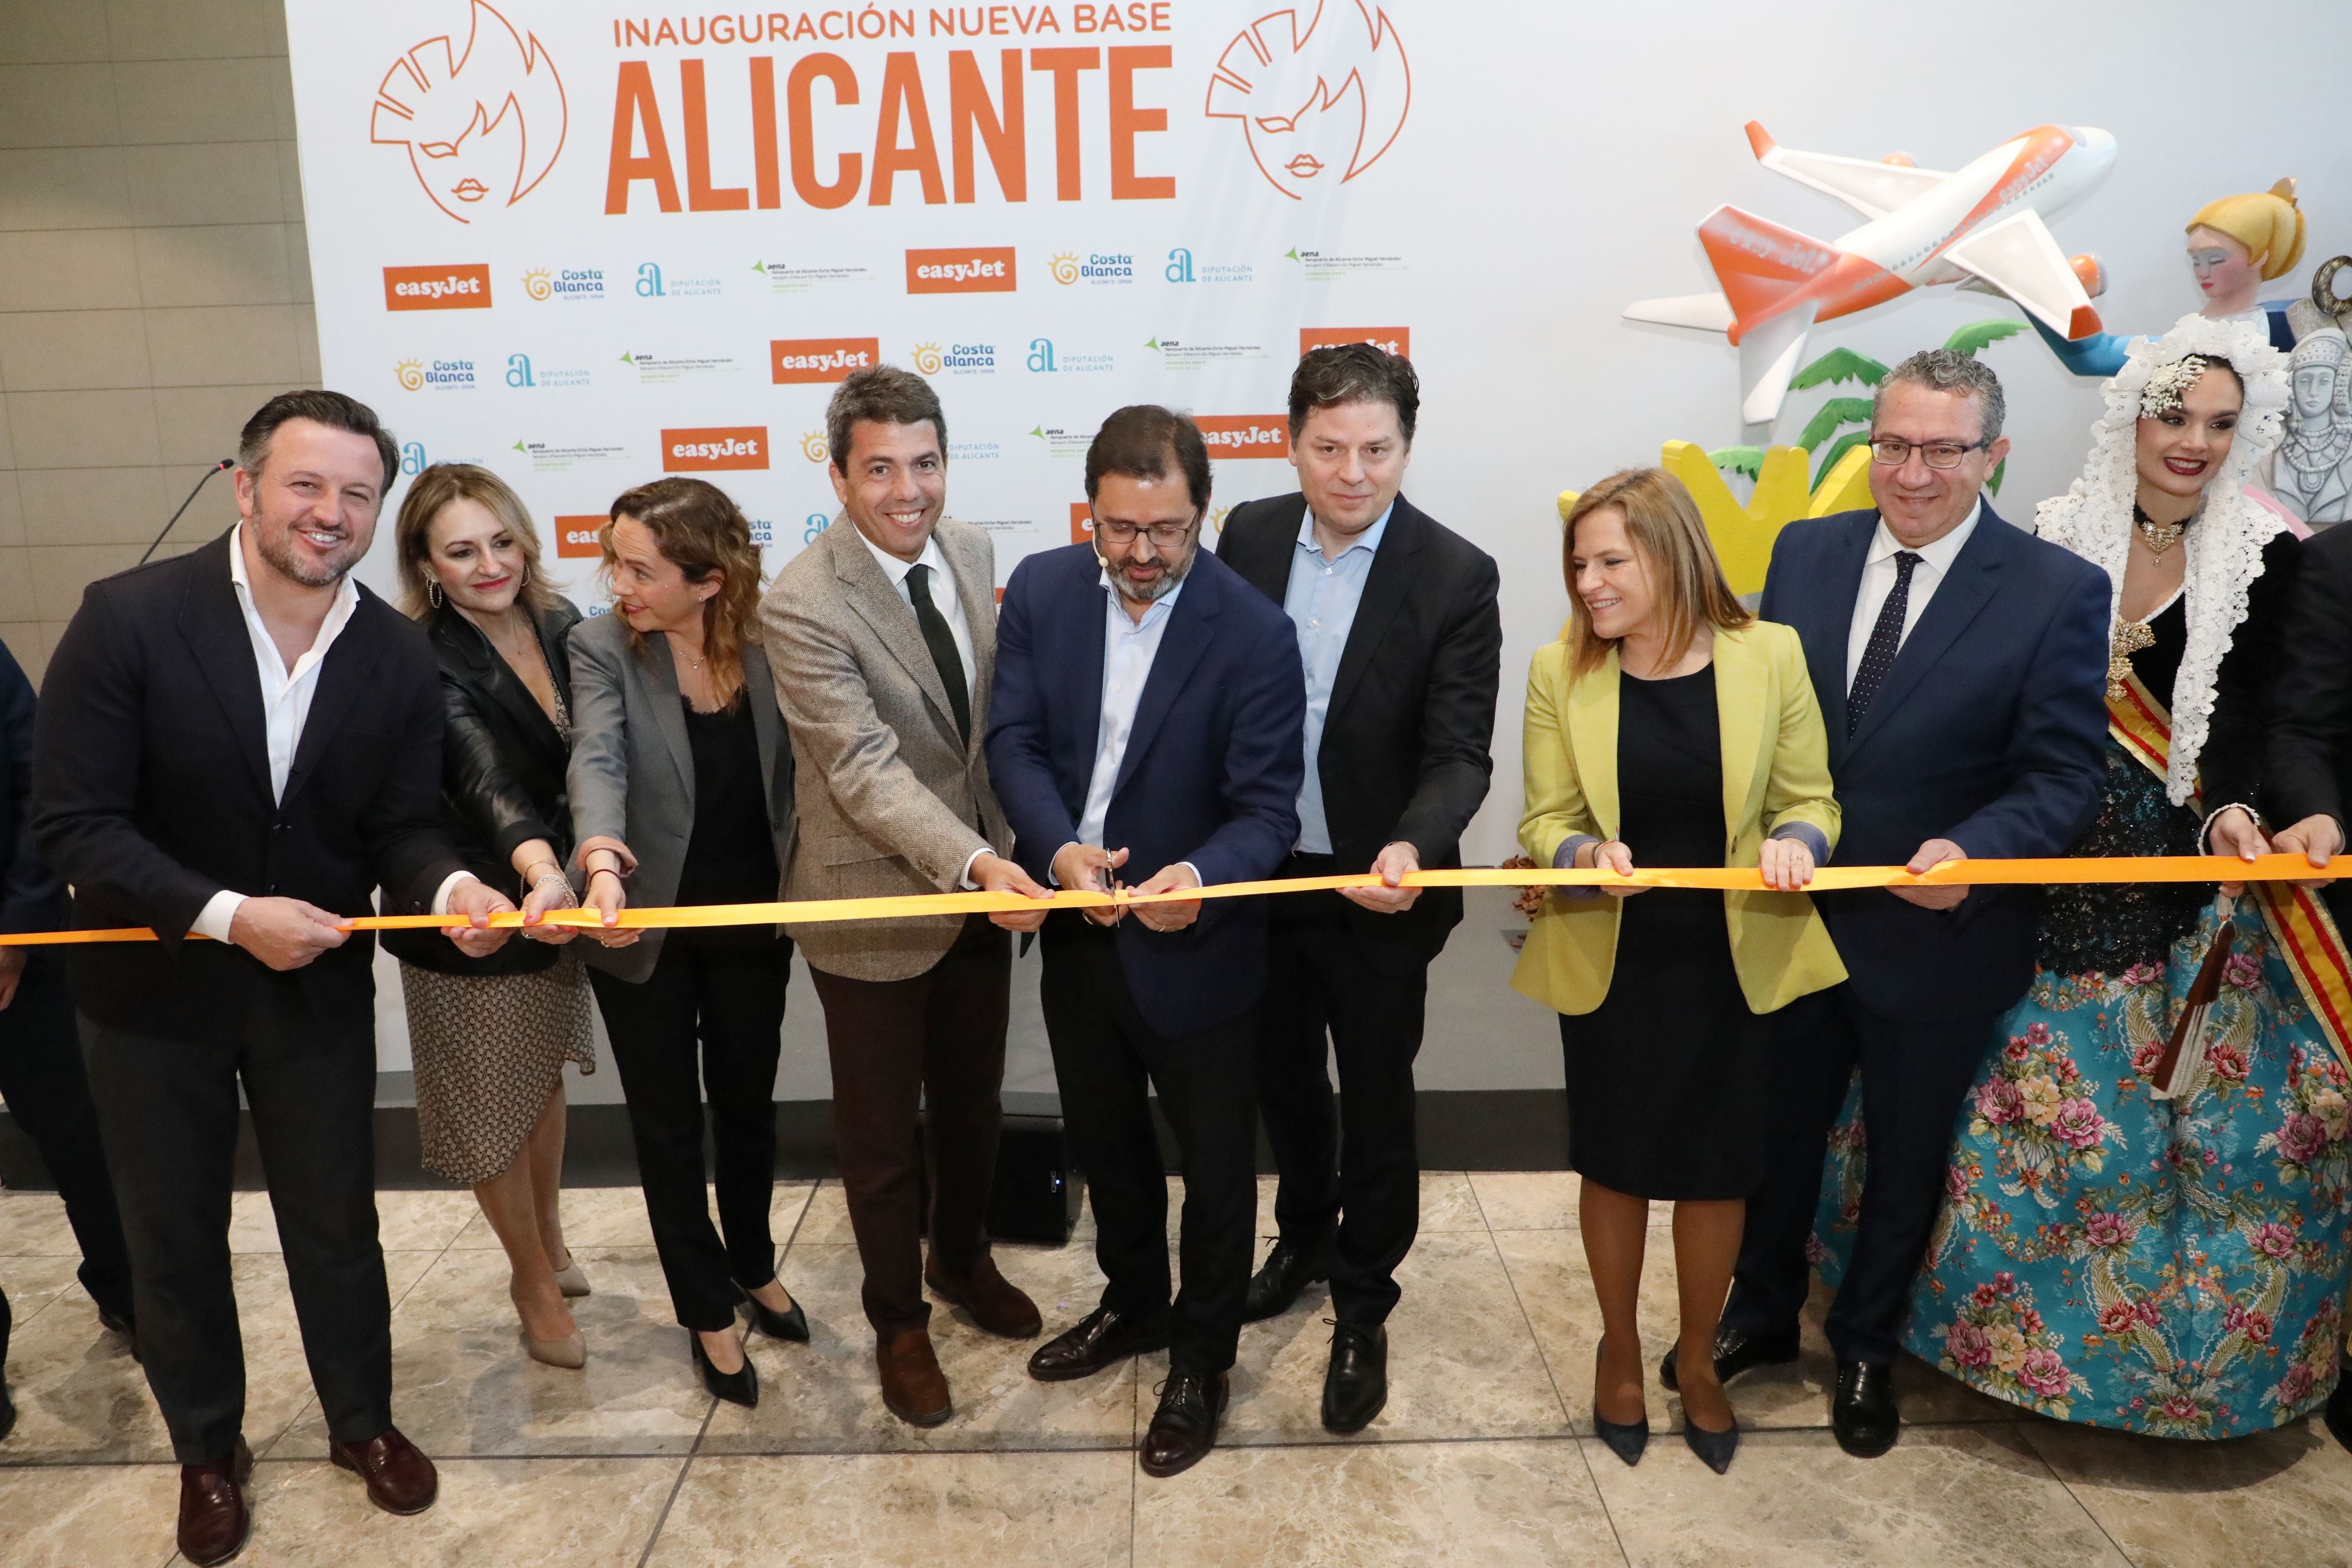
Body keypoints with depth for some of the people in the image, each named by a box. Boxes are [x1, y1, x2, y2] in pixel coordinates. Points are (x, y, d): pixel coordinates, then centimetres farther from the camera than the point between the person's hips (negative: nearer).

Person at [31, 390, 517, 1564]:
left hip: (318, 986, 2)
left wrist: (448, 887, -27)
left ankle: (363, 1421, 42)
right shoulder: (129, 617, -19)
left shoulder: (399, 654, -10)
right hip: (154, 987, -1)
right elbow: (73, 823, -18)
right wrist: (229, 916, -28)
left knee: (337, 1225, 17)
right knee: (175, 1240, 18)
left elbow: (401, 826, -5)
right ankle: (208, 1451, 42)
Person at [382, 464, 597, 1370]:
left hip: (555, 891, 6)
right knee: (493, 1104, 11)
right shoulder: (426, 667, -23)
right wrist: (541, 871, -55)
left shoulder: (560, 625, -4)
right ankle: (535, 1281, 31)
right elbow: (488, 778, -39)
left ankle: (550, 1237, 45)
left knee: (546, 1076, 22)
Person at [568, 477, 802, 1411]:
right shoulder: (601, 648, -14)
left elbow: (790, 771, 0)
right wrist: (602, 860, -48)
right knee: (669, 1123, 11)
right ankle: (706, 1313, 30)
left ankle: (752, 1265, 44)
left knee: (748, 1104, 18)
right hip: (646, 924, -1)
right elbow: (597, 761, -30)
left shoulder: (766, 645, -9)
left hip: (752, 919, 2)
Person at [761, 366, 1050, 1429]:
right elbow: (867, 768, -27)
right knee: (883, 1133, 13)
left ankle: (962, 1260, 48)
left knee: (973, 1102, 23)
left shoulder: (970, 552, 0)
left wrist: (1002, 848, 9)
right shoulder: (802, 605, -21)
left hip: (982, 883, 6)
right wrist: (974, 861, -38)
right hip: (874, 903, -6)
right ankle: (899, 1321, 35)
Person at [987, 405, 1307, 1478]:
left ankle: (1201, 1358, 37)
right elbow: (1014, 739, -8)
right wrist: (1060, 849, -26)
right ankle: (1135, 1303, 50)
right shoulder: (1042, 590, -6)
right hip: (1074, 928, 5)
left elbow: (1268, 808, -19)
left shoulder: (1254, 632, -19)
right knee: (1103, 1137, 24)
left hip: (1193, 944, -4)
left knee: (1213, 1160, 14)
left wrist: (1199, 878, -40)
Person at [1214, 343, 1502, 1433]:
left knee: (1376, 1103, 11)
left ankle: (1362, 1310, 32)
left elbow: (1459, 755, -17)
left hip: (1377, 892, -4)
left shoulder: (1456, 578, -15)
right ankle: (1305, 1232, 49)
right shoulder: (1249, 537, -4)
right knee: (1282, 1076, 22)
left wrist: (1411, 847, -36)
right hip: (1261, 873, 4)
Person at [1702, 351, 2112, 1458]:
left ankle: (1867, 1347, 43)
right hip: (1793, 914, 3)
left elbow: (2063, 776, -15)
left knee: (1905, 1157, 19)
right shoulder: (1804, 552, -2)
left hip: (1938, 938, -2)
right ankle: (1761, 1314, 44)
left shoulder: (2058, 591, -12)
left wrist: (1973, 851, -33)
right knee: (1776, 1132, 19)